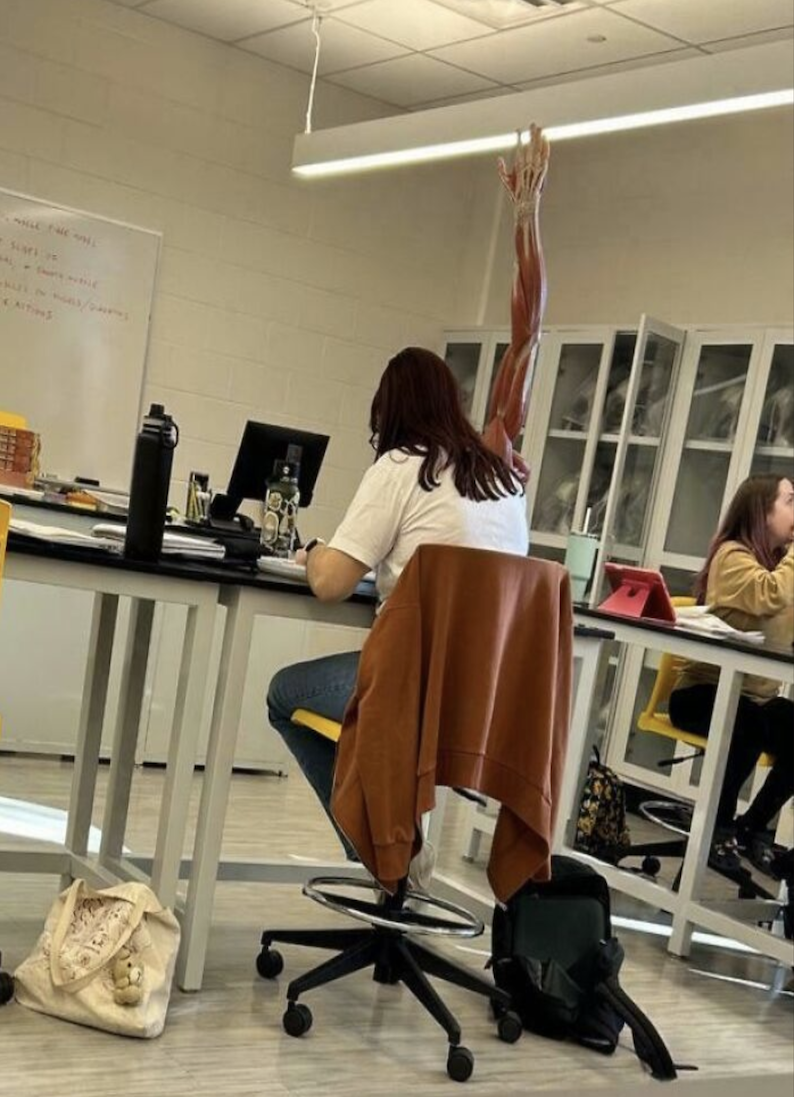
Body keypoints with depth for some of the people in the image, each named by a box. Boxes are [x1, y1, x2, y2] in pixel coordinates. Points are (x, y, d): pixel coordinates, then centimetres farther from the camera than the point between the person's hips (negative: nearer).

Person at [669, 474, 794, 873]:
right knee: (751, 723, -36)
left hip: (757, 695, 7)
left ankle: (752, 825, 1)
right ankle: (719, 823, -12)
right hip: (704, 691, -7)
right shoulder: (733, 555, -11)